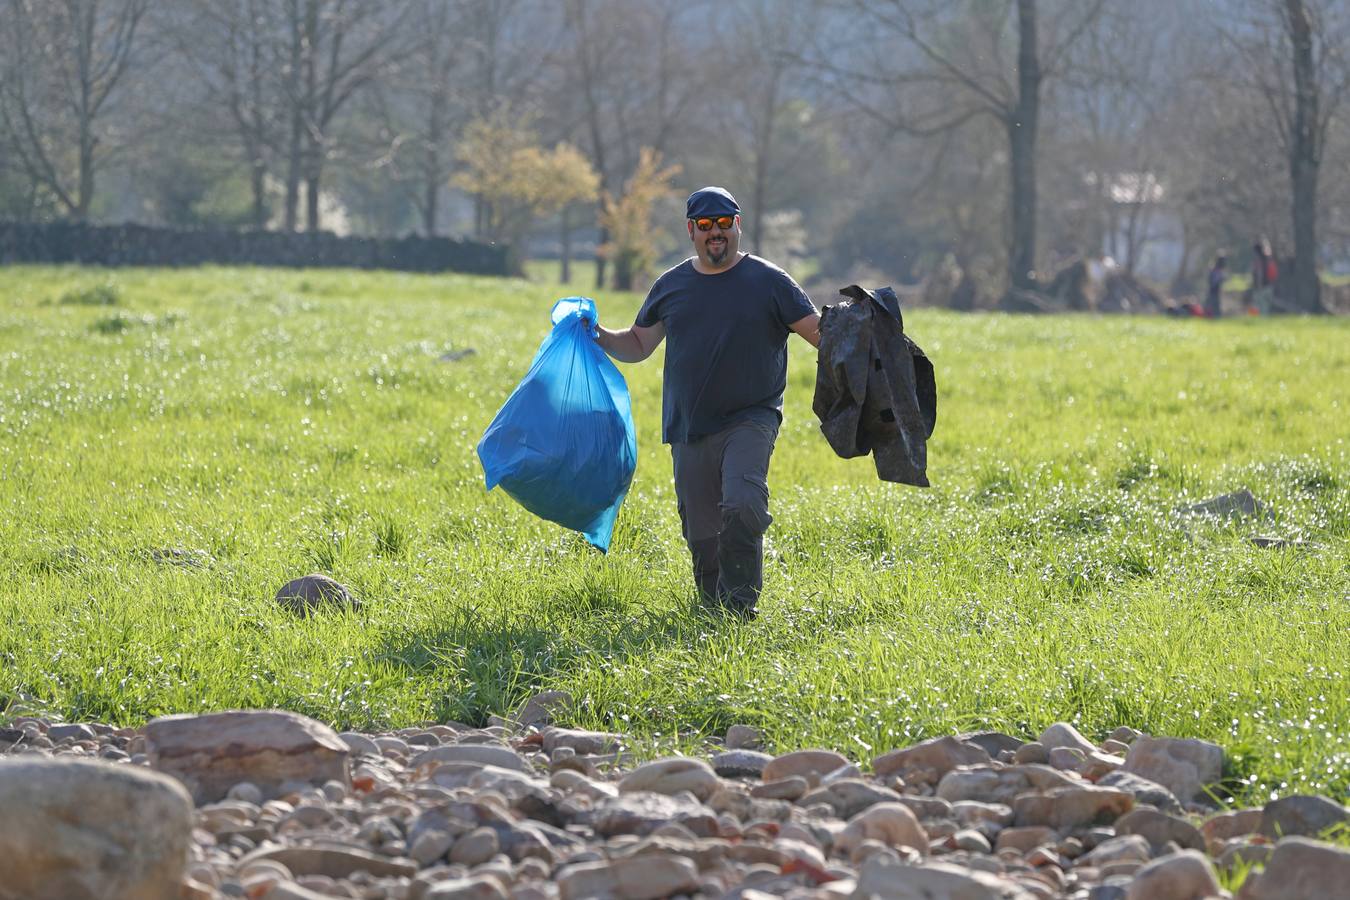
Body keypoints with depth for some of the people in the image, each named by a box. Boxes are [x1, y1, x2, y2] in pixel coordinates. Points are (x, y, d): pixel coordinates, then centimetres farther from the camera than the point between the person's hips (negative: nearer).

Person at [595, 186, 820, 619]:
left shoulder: (769, 282, 2)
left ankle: (739, 605, -19)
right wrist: (597, 336, 3)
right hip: (689, 430, 4)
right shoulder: (671, 286, 12)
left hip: (749, 421, -4)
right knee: (702, 534, 5)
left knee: (743, 506, -25)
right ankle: (712, 611, 21)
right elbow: (637, 345, 20)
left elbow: (819, 332, 1)